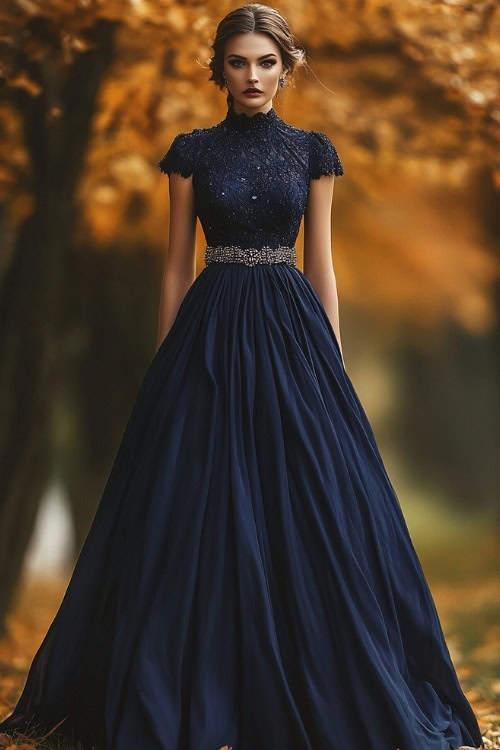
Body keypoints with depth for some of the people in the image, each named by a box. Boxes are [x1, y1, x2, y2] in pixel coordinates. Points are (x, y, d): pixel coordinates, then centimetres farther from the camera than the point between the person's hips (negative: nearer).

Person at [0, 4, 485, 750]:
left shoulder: (312, 150, 5)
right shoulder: (192, 151, 3)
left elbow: (321, 263, 5)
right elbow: (177, 264, 4)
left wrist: (334, 365, 1)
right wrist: (165, 366, 1)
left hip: (289, 326, 1)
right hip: (211, 329, 0)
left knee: (310, 504, -1)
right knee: (197, 508, -1)